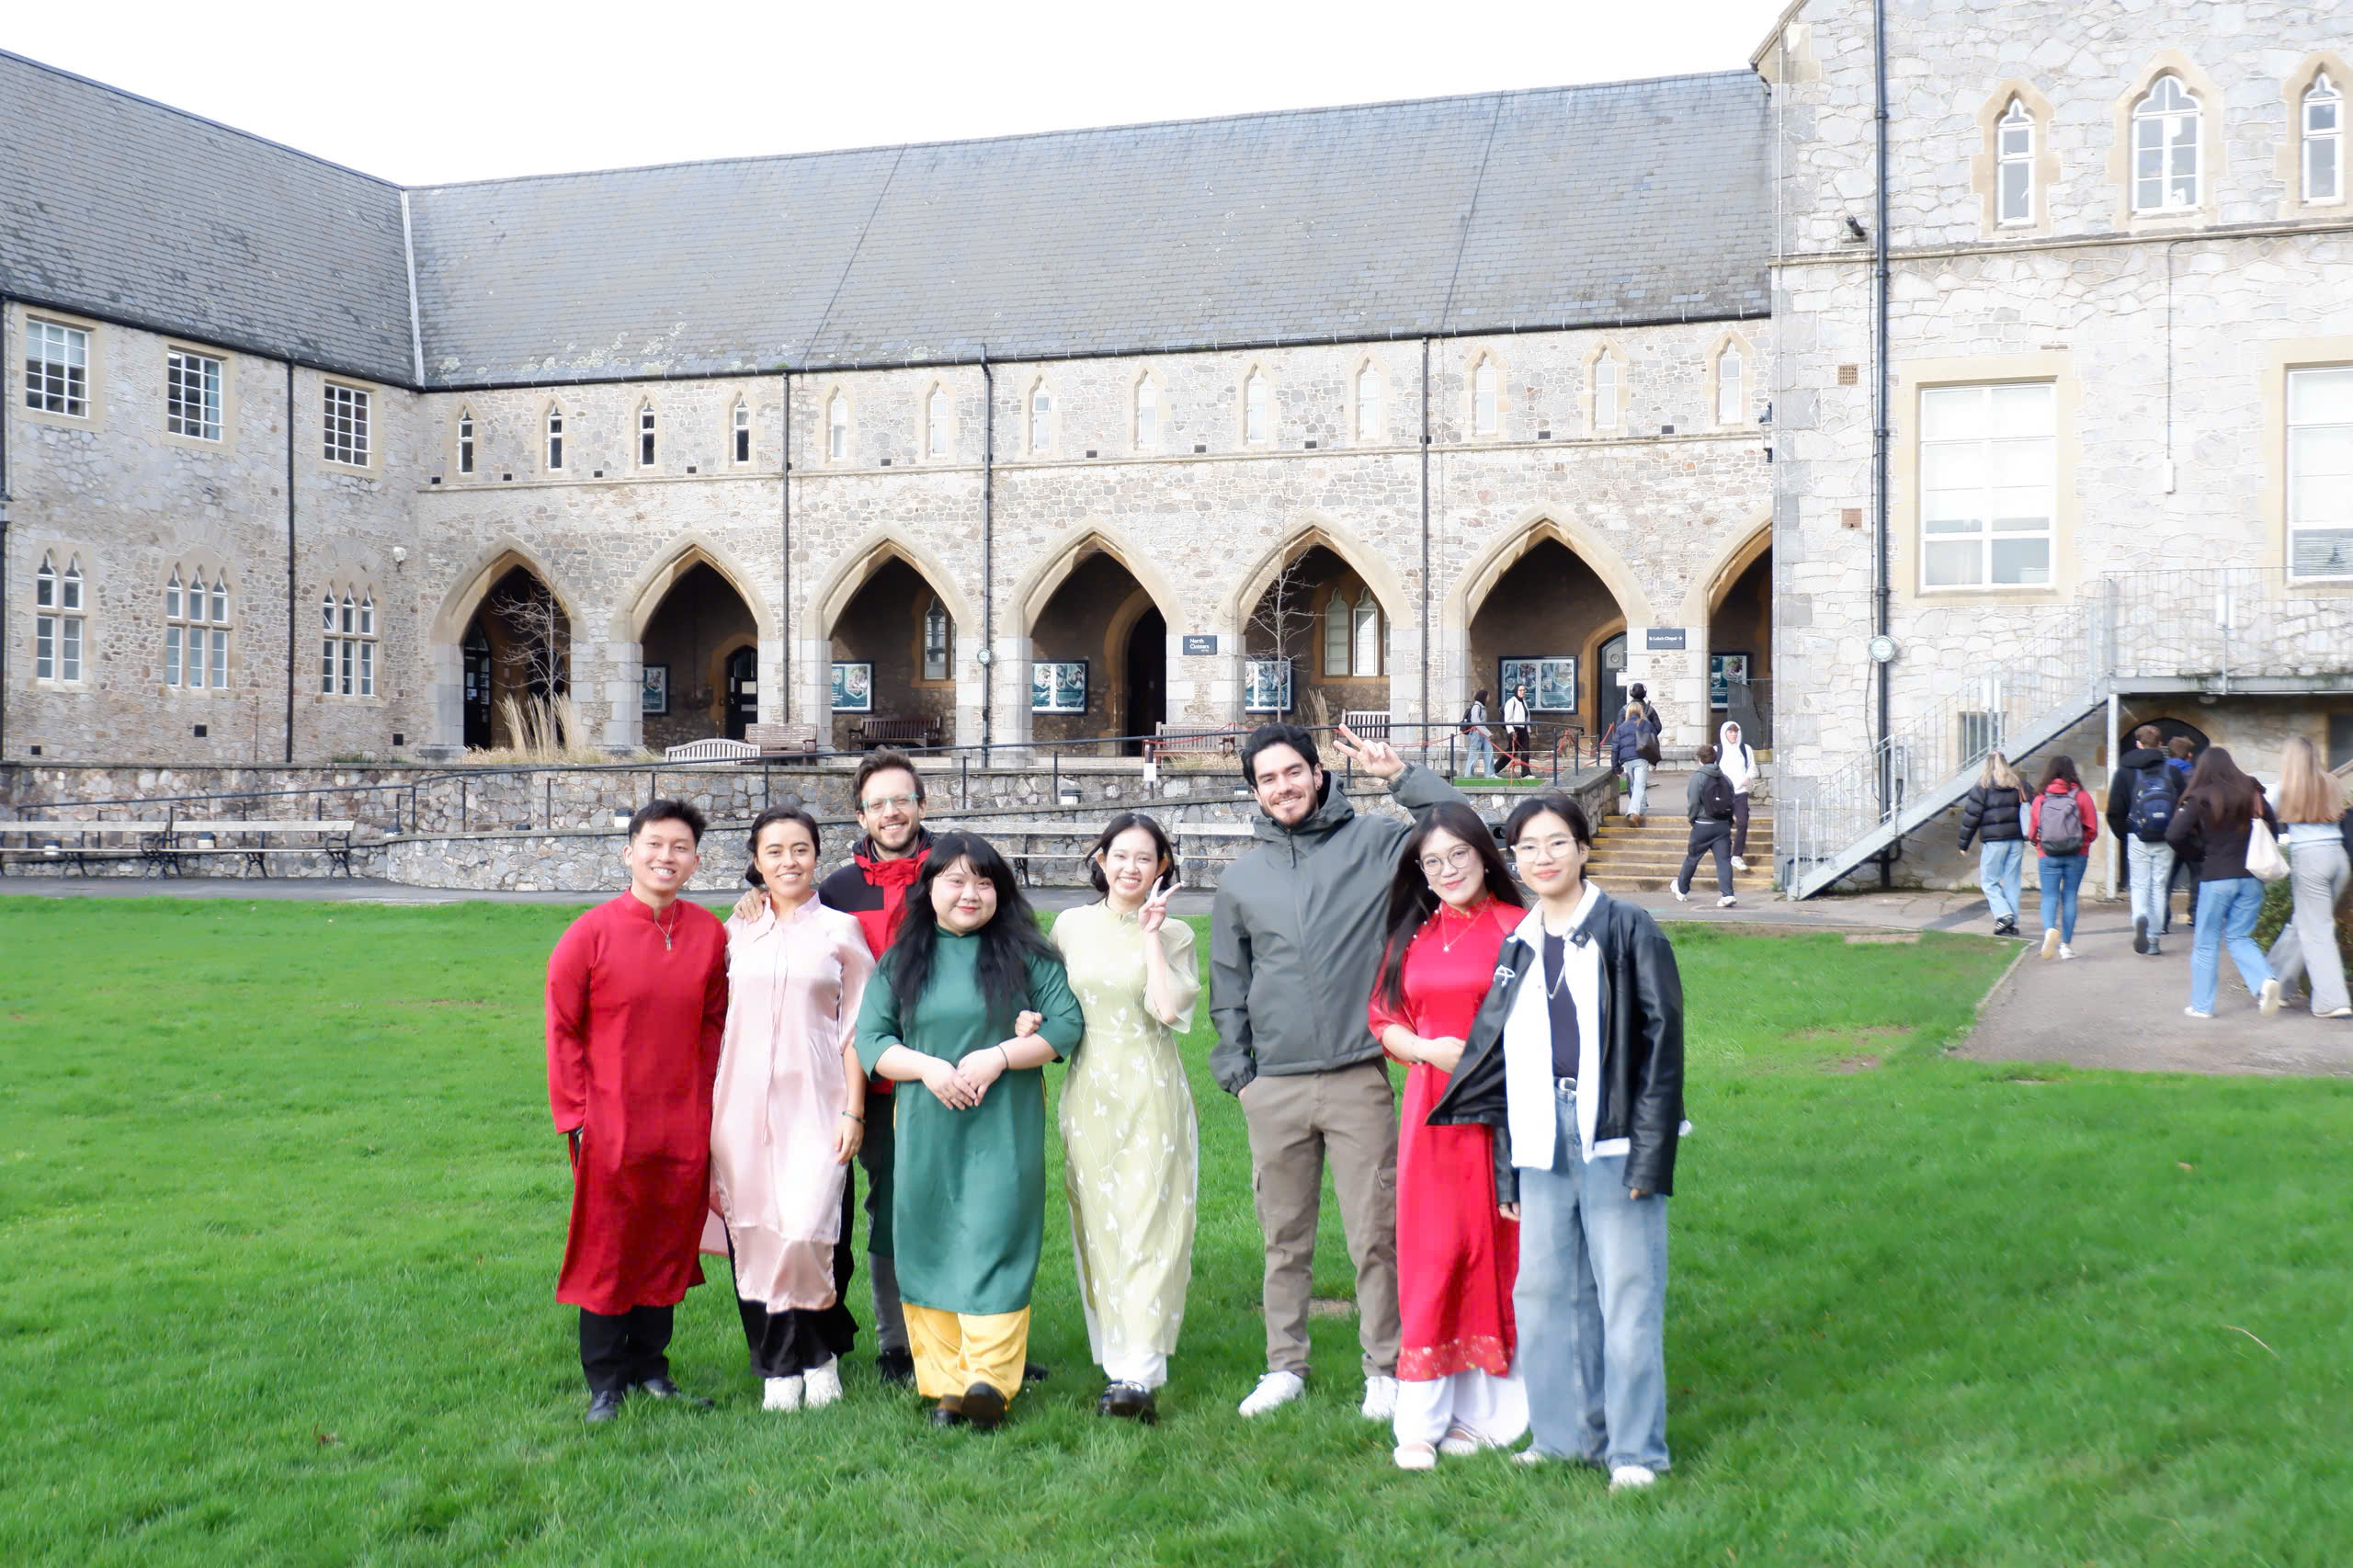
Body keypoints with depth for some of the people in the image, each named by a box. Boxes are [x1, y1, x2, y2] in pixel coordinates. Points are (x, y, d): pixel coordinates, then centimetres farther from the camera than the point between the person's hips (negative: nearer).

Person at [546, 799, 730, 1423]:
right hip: (610, 1126, -3)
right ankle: (606, 1378, 20)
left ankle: (650, 1361, 29)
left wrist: (706, 1104, 6)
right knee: (607, 1248, 7)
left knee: (669, 1243, 12)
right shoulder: (590, 934, -8)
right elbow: (563, 1031, -3)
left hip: (685, 1128, 3)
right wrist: (575, 1115, -6)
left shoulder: (709, 934, 1)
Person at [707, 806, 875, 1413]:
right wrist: (711, 1109, 9)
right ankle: (778, 1368, 14)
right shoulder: (737, 932, 11)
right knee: (755, 1236, 1)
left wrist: (853, 1111, -3)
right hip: (744, 1103, 3)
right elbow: (718, 1022, 14)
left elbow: (856, 1027, 3)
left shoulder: (840, 930, 5)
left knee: (807, 1232, -13)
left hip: (815, 1101, -2)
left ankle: (821, 1352, 10)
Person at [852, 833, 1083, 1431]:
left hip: (1003, 1131, -2)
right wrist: (926, 1067, -12)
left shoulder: (1025, 954, 5)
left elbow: (1066, 1023, -1)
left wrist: (997, 1057, -13)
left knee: (993, 1241, -9)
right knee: (929, 1245, 2)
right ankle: (943, 1387, 8)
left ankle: (991, 1381, -9)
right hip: (925, 1129, 2)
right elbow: (869, 1037, 5)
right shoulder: (900, 960, 10)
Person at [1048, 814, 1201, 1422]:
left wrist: (1151, 934, -10)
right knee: (1098, 1228, 4)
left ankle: (1140, 1376, -12)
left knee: (1147, 1227, -8)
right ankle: (1116, 1362, 11)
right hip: (1088, 1092, 3)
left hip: (1151, 1093, -3)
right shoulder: (1071, 926, 9)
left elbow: (1169, 1009, -14)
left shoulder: (1174, 934, 3)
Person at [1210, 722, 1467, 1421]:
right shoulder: (1240, 879, 11)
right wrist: (1235, 1070, 11)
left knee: (1375, 1235, 0)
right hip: (1273, 1088, 3)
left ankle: (1384, 1370, 13)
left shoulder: (1373, 843, 3)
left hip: (1358, 1079, -3)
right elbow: (1228, 987, 17)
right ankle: (1284, 1366, 24)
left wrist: (1400, 775, -10)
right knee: (1284, 1238, 12)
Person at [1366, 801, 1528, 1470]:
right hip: (1430, 1110, 3)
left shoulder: (1515, 930, -3)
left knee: (1492, 1250, 2)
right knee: (1429, 1256, 3)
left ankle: (1486, 1412, 13)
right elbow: (1383, 1020, 11)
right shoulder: (1411, 936, 12)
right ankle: (1421, 1423, 8)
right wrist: (1428, 1050, -6)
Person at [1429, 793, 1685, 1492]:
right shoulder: (1516, 948, 14)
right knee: (1544, 1291, 9)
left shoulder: (1629, 932, -2)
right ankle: (1566, 1433, 23)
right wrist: (1506, 1171, 14)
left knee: (1626, 1291, -2)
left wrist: (1648, 1153, -12)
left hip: (1612, 1139, -5)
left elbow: (1661, 1042, -5)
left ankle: (1635, 1449, 9)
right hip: (1542, 1144, 5)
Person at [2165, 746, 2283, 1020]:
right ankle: (2264, 981, -11)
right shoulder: (2251, 792, 3)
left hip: (2216, 877, -4)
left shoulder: (2200, 799, -8)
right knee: (2239, 937, 15)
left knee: (2206, 943, 7)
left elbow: (2174, 835, -16)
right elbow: (2273, 828, 8)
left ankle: (2201, 1005, 11)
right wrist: (2254, 853, 16)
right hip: (2251, 877, 4)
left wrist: (2197, 854, 1)